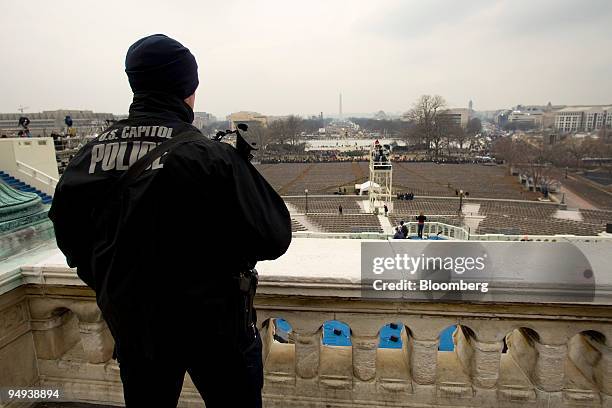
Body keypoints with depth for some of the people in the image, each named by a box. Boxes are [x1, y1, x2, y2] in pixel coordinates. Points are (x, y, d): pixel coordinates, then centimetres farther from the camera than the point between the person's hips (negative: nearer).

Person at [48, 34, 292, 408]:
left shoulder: (89, 155, -6)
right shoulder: (210, 156, -22)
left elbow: (72, 240, 6)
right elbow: (273, 238, -20)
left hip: (130, 324, 5)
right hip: (212, 325, -4)